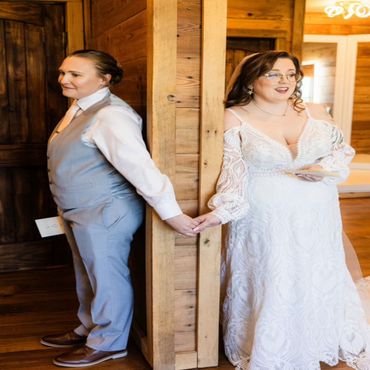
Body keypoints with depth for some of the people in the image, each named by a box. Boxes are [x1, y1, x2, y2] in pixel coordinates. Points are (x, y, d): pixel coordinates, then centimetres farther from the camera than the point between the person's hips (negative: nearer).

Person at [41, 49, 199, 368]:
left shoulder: (109, 115, -24)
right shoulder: (79, 107, 7)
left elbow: (139, 166, -31)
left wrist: (170, 213, -34)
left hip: (105, 214, -9)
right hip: (79, 211, 10)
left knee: (107, 277, 7)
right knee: (88, 275, 23)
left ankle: (108, 343, 27)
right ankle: (89, 329, 43)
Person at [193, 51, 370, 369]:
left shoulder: (316, 113, 1)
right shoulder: (234, 118, -7)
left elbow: (343, 150, 9)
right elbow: (234, 170, -11)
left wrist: (326, 168, -11)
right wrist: (222, 209, -23)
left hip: (317, 218, 4)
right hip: (264, 220, -3)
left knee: (318, 280, 15)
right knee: (267, 286, 6)